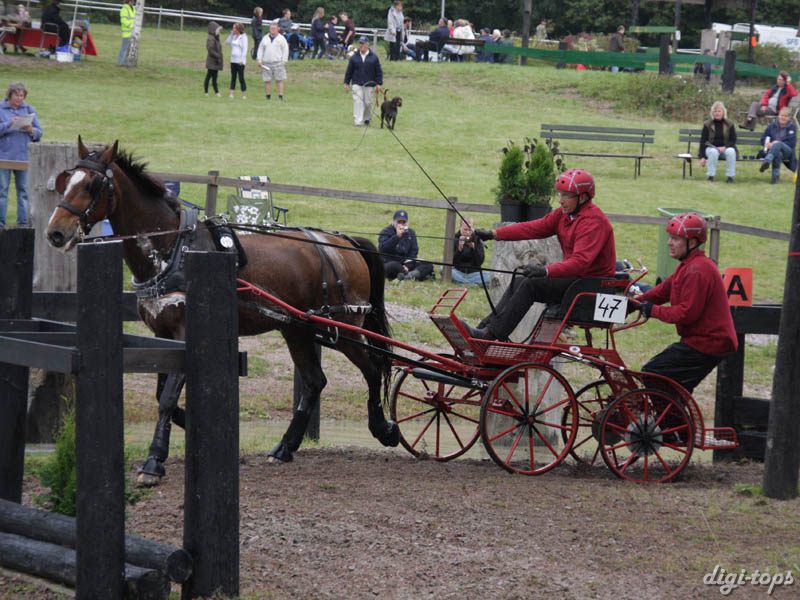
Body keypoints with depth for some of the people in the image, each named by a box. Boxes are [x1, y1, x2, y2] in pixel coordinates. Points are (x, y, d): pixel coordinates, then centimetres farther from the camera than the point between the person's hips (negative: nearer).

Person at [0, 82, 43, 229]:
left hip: (23, 155, 2)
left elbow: (39, 133, 9)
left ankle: (23, 222, 8)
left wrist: (31, 130, -11)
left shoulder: (29, 110, 10)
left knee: (23, 190, 4)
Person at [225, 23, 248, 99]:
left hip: (240, 61, -7)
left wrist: (242, 60, -19)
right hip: (233, 60, 7)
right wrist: (231, 34, 6)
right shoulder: (234, 36, 12)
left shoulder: (243, 37, -9)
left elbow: (245, 49, -13)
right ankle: (231, 94, 6)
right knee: (233, 77, 7)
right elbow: (227, 42, 15)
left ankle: (244, 95, 2)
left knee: (241, 78, -4)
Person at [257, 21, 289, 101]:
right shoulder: (265, 38, 14)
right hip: (266, 63, 3)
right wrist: (259, 60, 5)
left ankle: (280, 97, -6)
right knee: (267, 81, 2)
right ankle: (268, 97, 9)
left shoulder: (281, 39, 4)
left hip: (278, 63, -3)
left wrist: (284, 61, -8)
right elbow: (260, 49, 15)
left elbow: (285, 50, 1)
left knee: (280, 80, -6)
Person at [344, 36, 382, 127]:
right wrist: (346, 83, 7)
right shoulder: (354, 57, 5)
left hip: (370, 85, 0)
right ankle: (357, 121, -11)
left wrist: (378, 84, -2)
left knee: (368, 103, 6)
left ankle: (367, 119, 28)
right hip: (357, 84, 0)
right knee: (358, 102, -10)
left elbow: (379, 71, 4)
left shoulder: (373, 57, 2)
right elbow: (349, 71, 10)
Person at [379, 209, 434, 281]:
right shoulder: (386, 232, 1)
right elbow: (382, 249, -18)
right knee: (393, 266, -41)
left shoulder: (411, 233, 14)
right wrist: (397, 236, -24)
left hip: (406, 264, 5)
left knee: (428, 265, -17)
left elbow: (413, 252, 7)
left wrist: (407, 265, -11)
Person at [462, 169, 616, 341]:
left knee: (530, 285, -20)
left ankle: (491, 334, -20)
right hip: (574, 275, 10)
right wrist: (494, 234, 0)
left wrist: (546, 271, -40)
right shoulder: (564, 214, 10)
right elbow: (535, 228, 7)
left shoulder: (594, 222, -19)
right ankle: (484, 327, -3)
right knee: (519, 283, 2)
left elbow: (580, 261, -30)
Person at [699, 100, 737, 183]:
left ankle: (730, 176, -27)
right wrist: (702, 157, -12)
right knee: (713, 152, -37)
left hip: (725, 148, 1)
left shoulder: (729, 125, 6)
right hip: (711, 148, -1)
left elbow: (733, 140, 2)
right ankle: (711, 175, -30)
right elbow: (703, 141, -1)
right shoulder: (707, 125, 3)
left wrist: (724, 147, -18)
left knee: (731, 151, -34)